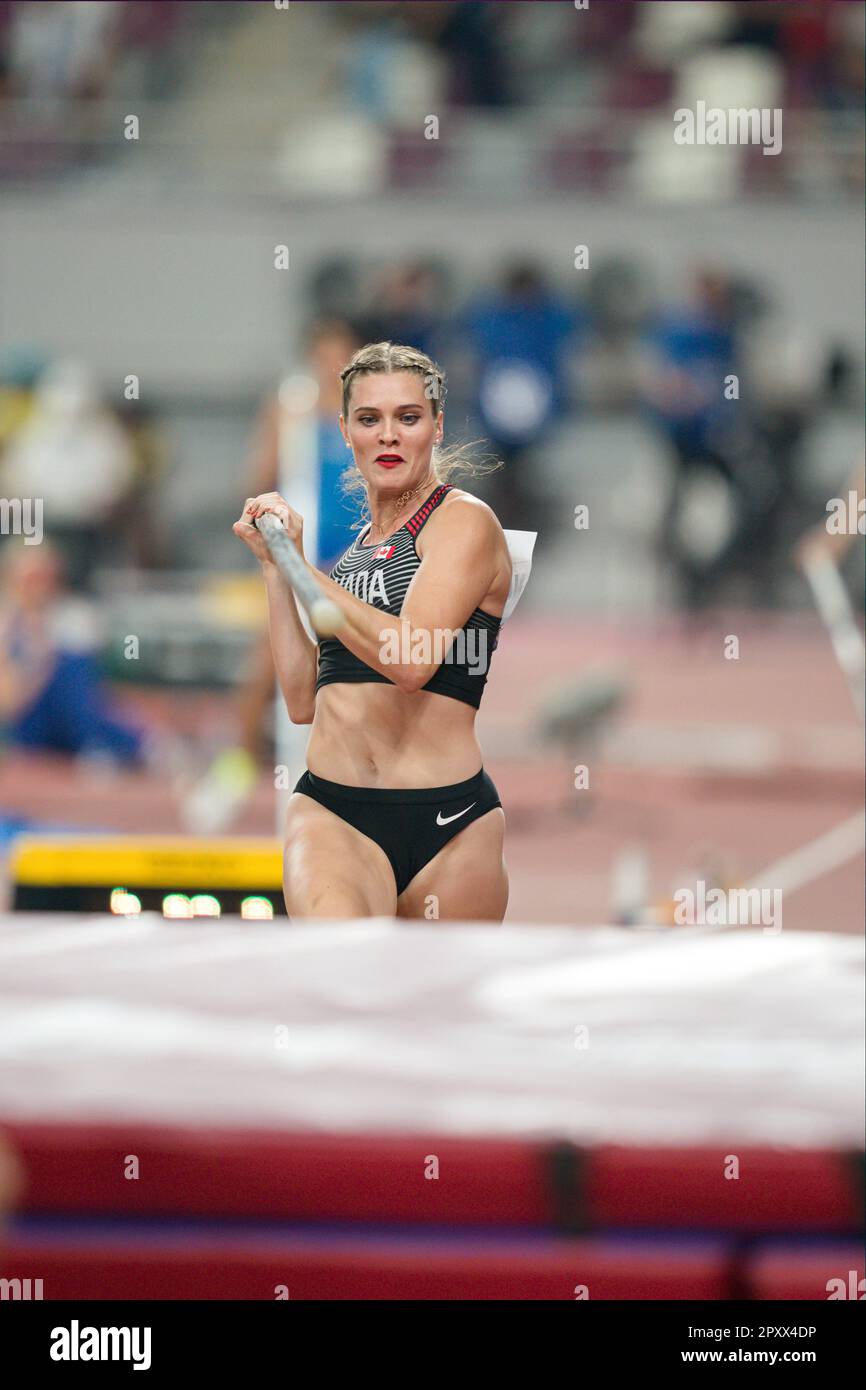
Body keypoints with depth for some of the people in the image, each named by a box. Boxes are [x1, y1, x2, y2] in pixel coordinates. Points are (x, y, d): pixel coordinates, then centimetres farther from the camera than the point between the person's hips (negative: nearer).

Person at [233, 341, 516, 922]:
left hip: (448, 820, -3)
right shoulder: (357, 546, 21)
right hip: (332, 813, 3)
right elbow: (302, 700, 15)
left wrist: (297, 562, -13)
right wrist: (273, 564, 12)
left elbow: (410, 660, -16)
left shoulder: (464, 521, 0)